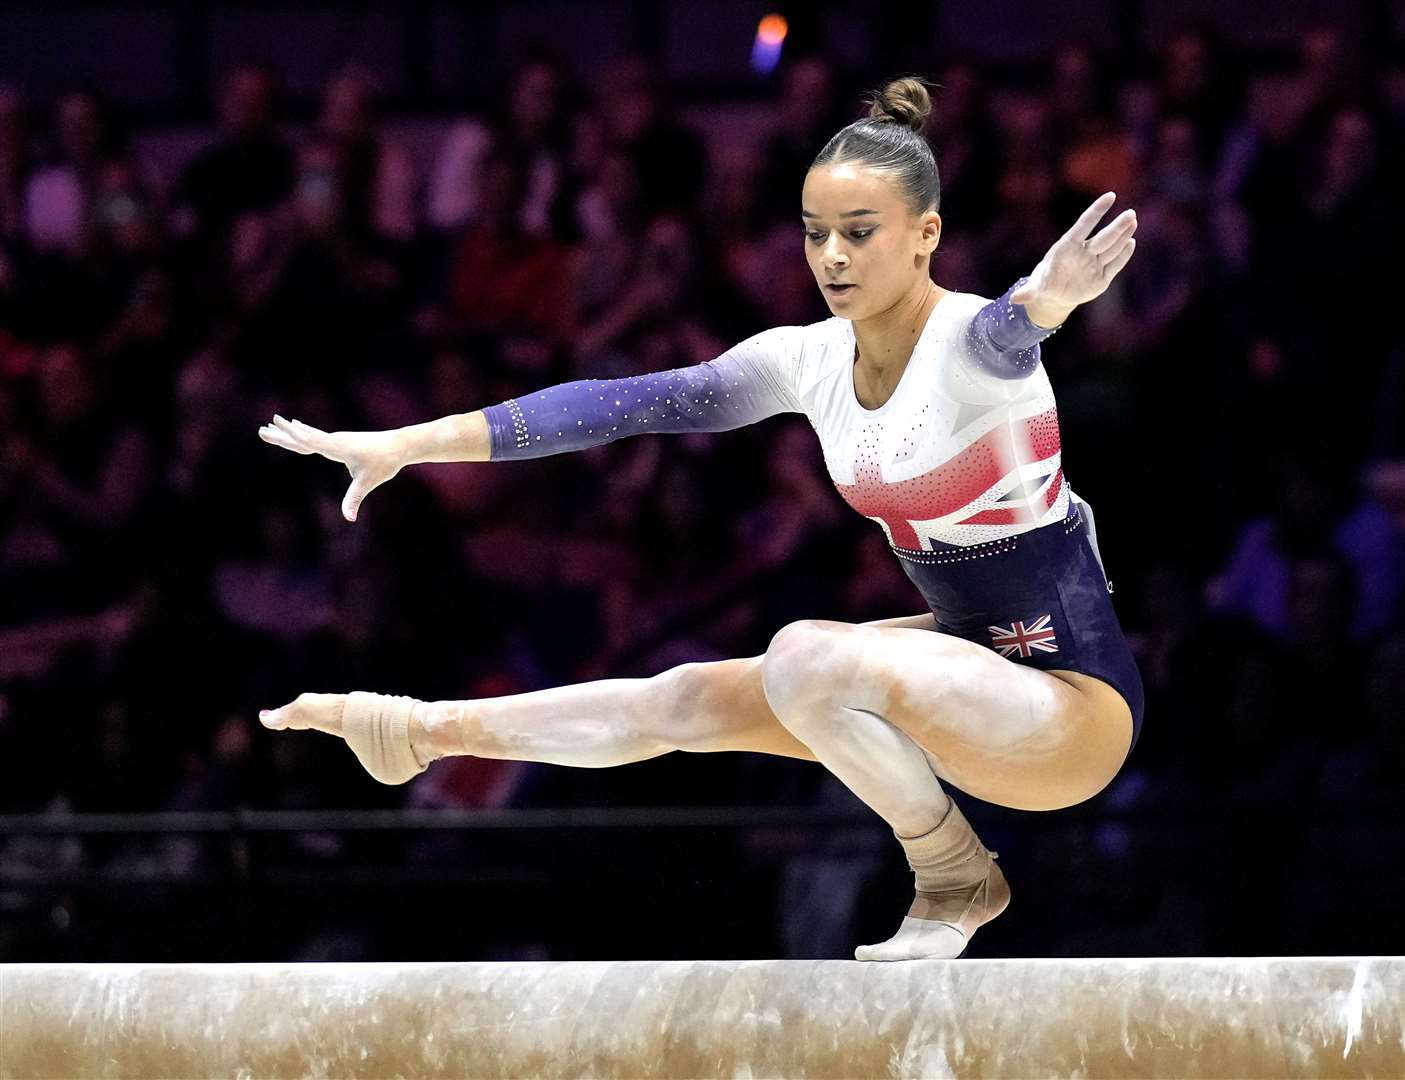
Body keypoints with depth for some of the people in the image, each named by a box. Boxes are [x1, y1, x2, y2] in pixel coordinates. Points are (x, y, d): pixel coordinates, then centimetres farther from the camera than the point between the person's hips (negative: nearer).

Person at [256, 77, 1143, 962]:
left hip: (1073, 699, -8)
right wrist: (407, 446, -6)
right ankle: (418, 731, 23)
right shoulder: (810, 361, -1)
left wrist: (1043, 300, -74)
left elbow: (1004, 333, -47)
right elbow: (628, 404, -2)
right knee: (687, 700, 8)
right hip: (967, 660, 8)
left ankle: (959, 882, -11)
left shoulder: (968, 345, -22)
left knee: (808, 656, -29)